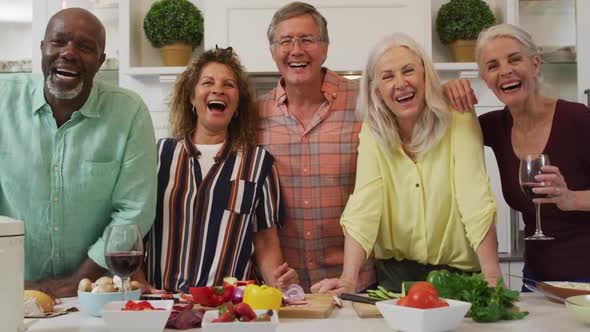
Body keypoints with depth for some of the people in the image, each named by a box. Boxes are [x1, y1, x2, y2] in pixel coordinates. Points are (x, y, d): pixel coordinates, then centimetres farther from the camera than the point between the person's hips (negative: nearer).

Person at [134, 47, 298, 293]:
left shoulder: (259, 162, 8)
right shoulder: (160, 153, 10)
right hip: (161, 299, 2)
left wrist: (276, 281, -10)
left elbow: (266, 243, 9)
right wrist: (139, 284, -3)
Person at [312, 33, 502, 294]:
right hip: (394, 274, 1)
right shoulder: (372, 132, -1)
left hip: (459, 273, -1)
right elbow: (363, 206, -11)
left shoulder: (459, 123, -7)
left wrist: (492, 275, -24)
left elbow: (476, 201, -15)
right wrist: (348, 279, -22)